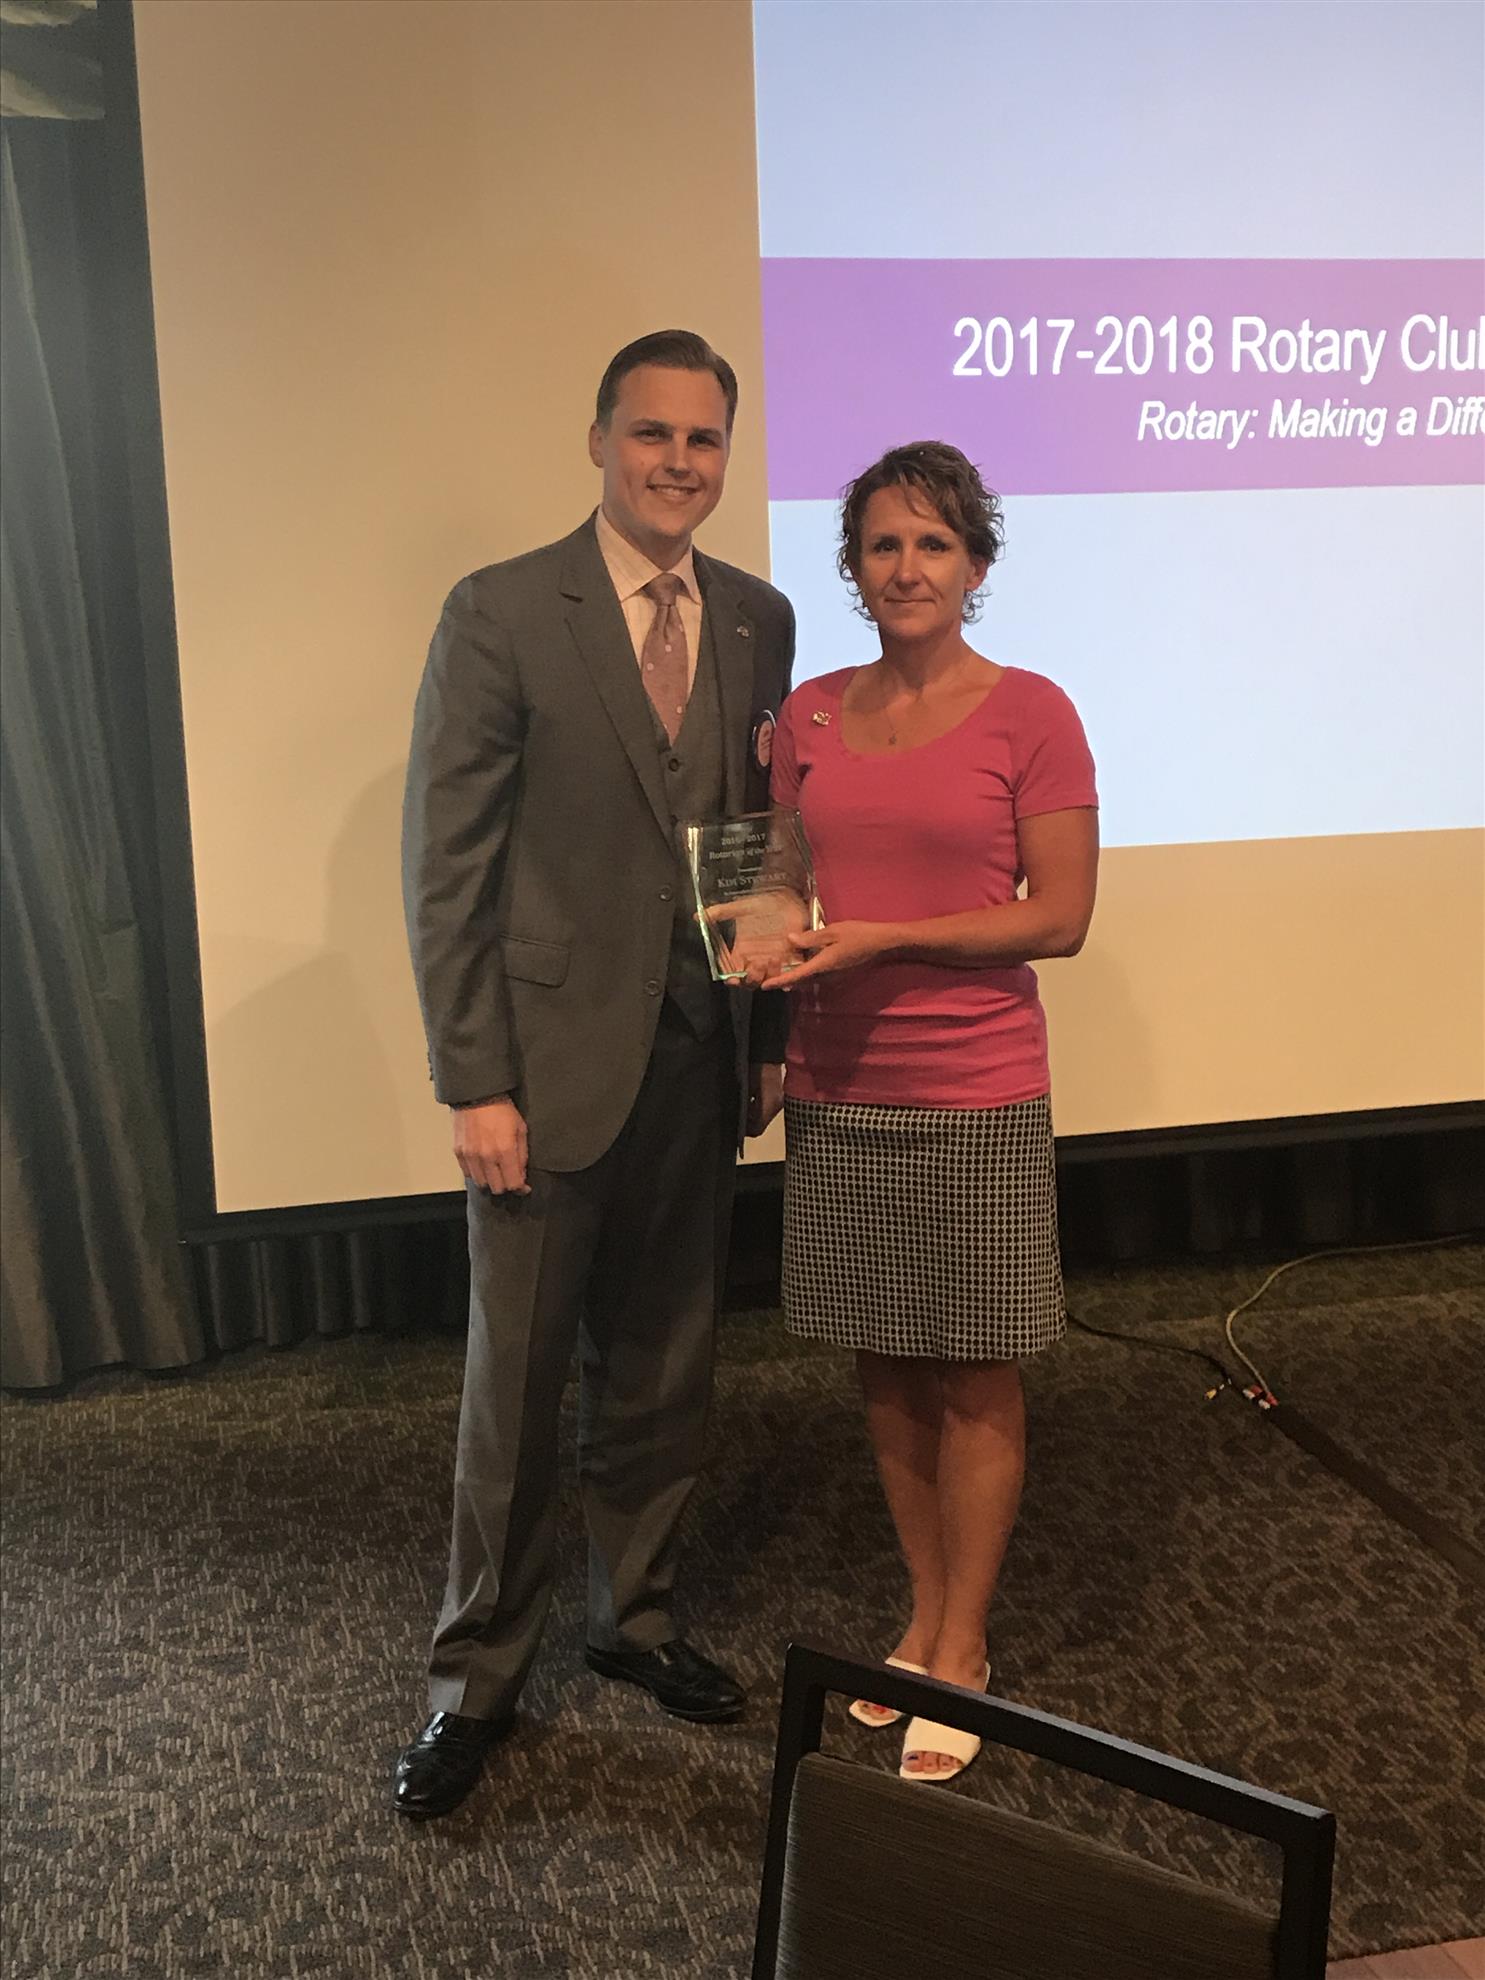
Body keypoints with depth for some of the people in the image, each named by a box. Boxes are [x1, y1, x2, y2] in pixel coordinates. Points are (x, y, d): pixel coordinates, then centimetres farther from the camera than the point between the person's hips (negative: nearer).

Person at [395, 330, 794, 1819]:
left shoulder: (758, 619, 8)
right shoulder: (499, 615, -7)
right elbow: (445, 868, -9)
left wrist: (771, 1031, 7)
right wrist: (473, 1083, -12)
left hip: (699, 1063, 4)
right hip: (553, 1059, -4)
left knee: (663, 1368, 16)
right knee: (517, 1379, 8)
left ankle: (635, 1616, 38)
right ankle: (477, 1678, 28)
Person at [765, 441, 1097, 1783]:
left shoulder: (1029, 714, -6)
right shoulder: (809, 716, 6)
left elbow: (1059, 917, -9)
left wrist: (883, 940, -17)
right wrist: (774, 939, -7)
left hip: (975, 1094, -4)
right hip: (840, 1092, 4)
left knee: (976, 1380, 8)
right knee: (883, 1368, 13)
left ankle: (963, 1648, 25)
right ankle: (926, 1614, 32)